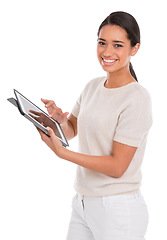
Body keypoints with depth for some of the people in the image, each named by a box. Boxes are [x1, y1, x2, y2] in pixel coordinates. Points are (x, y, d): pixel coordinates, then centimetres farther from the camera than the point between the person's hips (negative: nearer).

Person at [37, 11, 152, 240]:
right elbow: (71, 131, 17)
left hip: (118, 210, -6)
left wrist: (61, 152, -23)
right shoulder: (93, 86, 7)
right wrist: (60, 118, -6)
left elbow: (117, 166, -19)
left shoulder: (137, 99, -16)